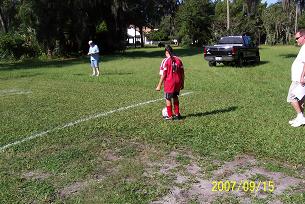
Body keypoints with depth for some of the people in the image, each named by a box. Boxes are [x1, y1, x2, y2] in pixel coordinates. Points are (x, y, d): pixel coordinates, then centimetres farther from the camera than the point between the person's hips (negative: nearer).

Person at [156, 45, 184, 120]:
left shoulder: (165, 61, -10)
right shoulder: (178, 59, 5)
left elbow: (163, 75, -13)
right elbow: (182, 73, 7)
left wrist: (159, 85, -7)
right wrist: (182, 83, 16)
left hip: (169, 83, -5)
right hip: (178, 82, 5)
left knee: (168, 99, 10)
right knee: (175, 97, 22)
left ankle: (170, 116, 16)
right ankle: (177, 114, 28)